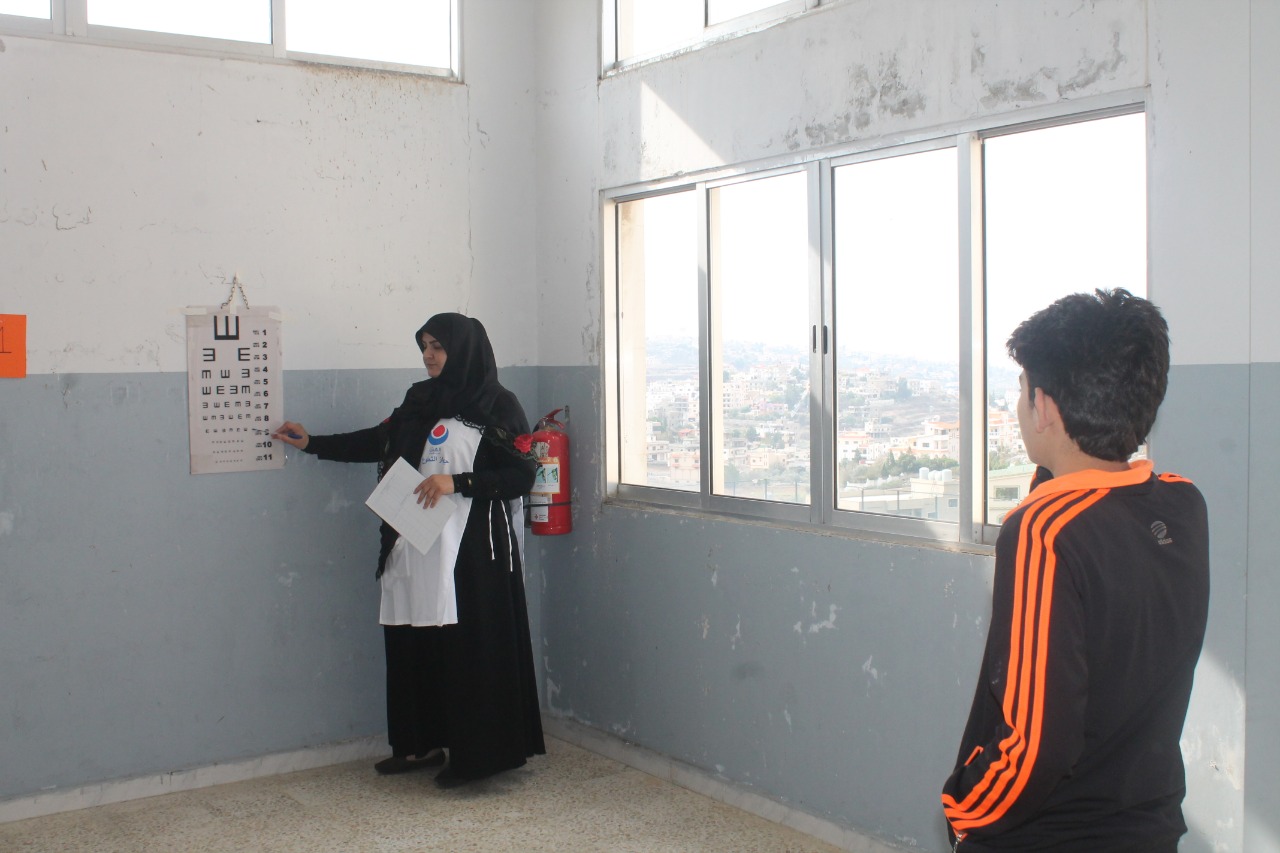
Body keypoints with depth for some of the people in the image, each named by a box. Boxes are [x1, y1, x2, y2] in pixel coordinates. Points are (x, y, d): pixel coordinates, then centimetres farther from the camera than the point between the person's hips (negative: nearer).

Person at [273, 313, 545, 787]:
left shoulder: (497, 406, -4)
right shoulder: (421, 401, 14)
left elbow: (522, 476, -8)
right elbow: (379, 442, 25)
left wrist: (457, 483, -17)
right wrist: (312, 443, 24)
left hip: (472, 550, -6)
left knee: (469, 649, -4)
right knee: (412, 642, 8)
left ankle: (475, 754, 6)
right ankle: (422, 743, 22)